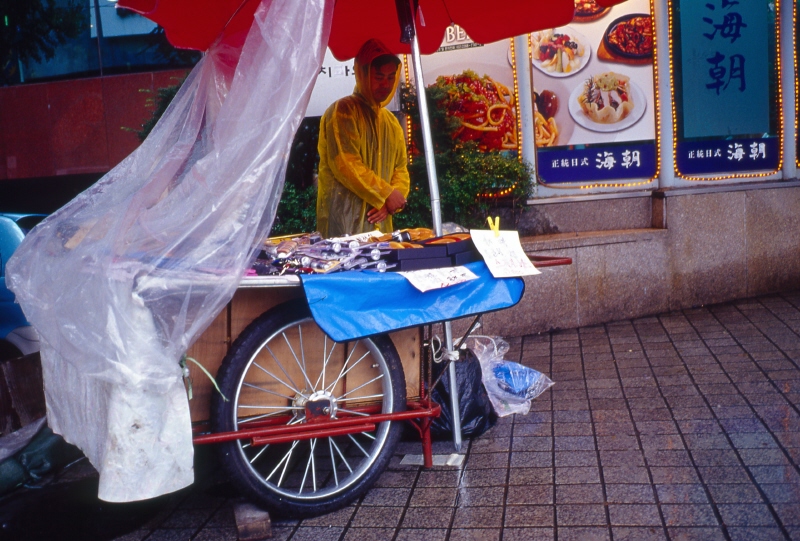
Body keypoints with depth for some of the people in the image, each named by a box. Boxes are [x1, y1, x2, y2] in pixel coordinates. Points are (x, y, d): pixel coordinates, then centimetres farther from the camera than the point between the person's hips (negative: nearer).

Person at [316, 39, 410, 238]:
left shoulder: (392, 123, 18)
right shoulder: (343, 111, -4)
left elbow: (401, 168, 15)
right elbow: (345, 164, -15)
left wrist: (391, 202, -5)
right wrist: (386, 193, -12)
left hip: (380, 223, 7)